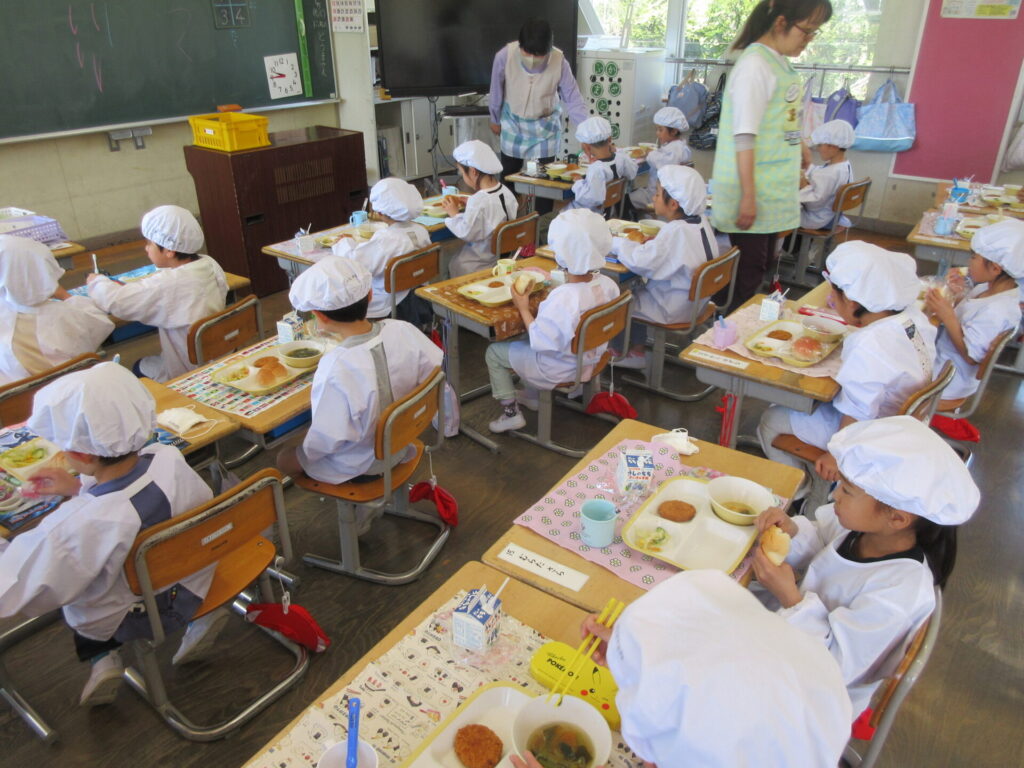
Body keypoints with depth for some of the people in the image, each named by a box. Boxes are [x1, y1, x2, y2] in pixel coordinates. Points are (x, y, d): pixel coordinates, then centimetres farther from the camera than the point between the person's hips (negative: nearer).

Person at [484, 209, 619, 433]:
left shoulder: (562, 299, -37)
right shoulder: (608, 284, -14)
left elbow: (541, 341, -28)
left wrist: (523, 308, -16)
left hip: (560, 369, -8)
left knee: (494, 352, 10)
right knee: (525, 339, 32)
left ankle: (510, 412, 16)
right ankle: (533, 395, 43)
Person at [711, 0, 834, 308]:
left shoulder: (781, 63, 11)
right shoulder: (755, 65, -16)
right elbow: (744, 136, -20)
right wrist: (748, 196, -22)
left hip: (774, 194, 9)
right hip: (753, 193, -9)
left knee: (762, 265, 14)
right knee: (749, 270, -3)